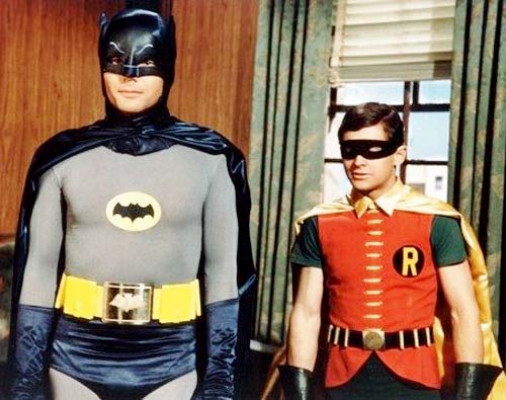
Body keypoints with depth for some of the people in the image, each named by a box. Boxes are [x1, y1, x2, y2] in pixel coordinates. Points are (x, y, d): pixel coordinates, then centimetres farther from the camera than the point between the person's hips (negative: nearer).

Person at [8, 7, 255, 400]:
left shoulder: (209, 159, -3)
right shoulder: (63, 158, -1)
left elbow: (224, 270, -2)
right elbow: (38, 269, 1)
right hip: (77, 361, 1)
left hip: (173, 365, -1)